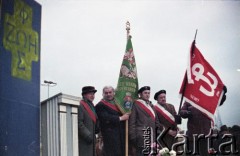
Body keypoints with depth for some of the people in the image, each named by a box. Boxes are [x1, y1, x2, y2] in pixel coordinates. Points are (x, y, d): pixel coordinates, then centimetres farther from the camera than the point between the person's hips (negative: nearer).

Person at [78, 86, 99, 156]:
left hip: (91, 139, 10)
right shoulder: (80, 106, -12)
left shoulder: (91, 106, 20)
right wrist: (87, 135, -22)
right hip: (83, 139, -10)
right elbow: (79, 123, -20)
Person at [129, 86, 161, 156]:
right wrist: (133, 138, -13)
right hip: (140, 137, -7)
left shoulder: (151, 105, 20)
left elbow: (156, 122, 20)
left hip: (152, 137, 7)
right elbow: (132, 122, -7)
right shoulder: (135, 105, -1)